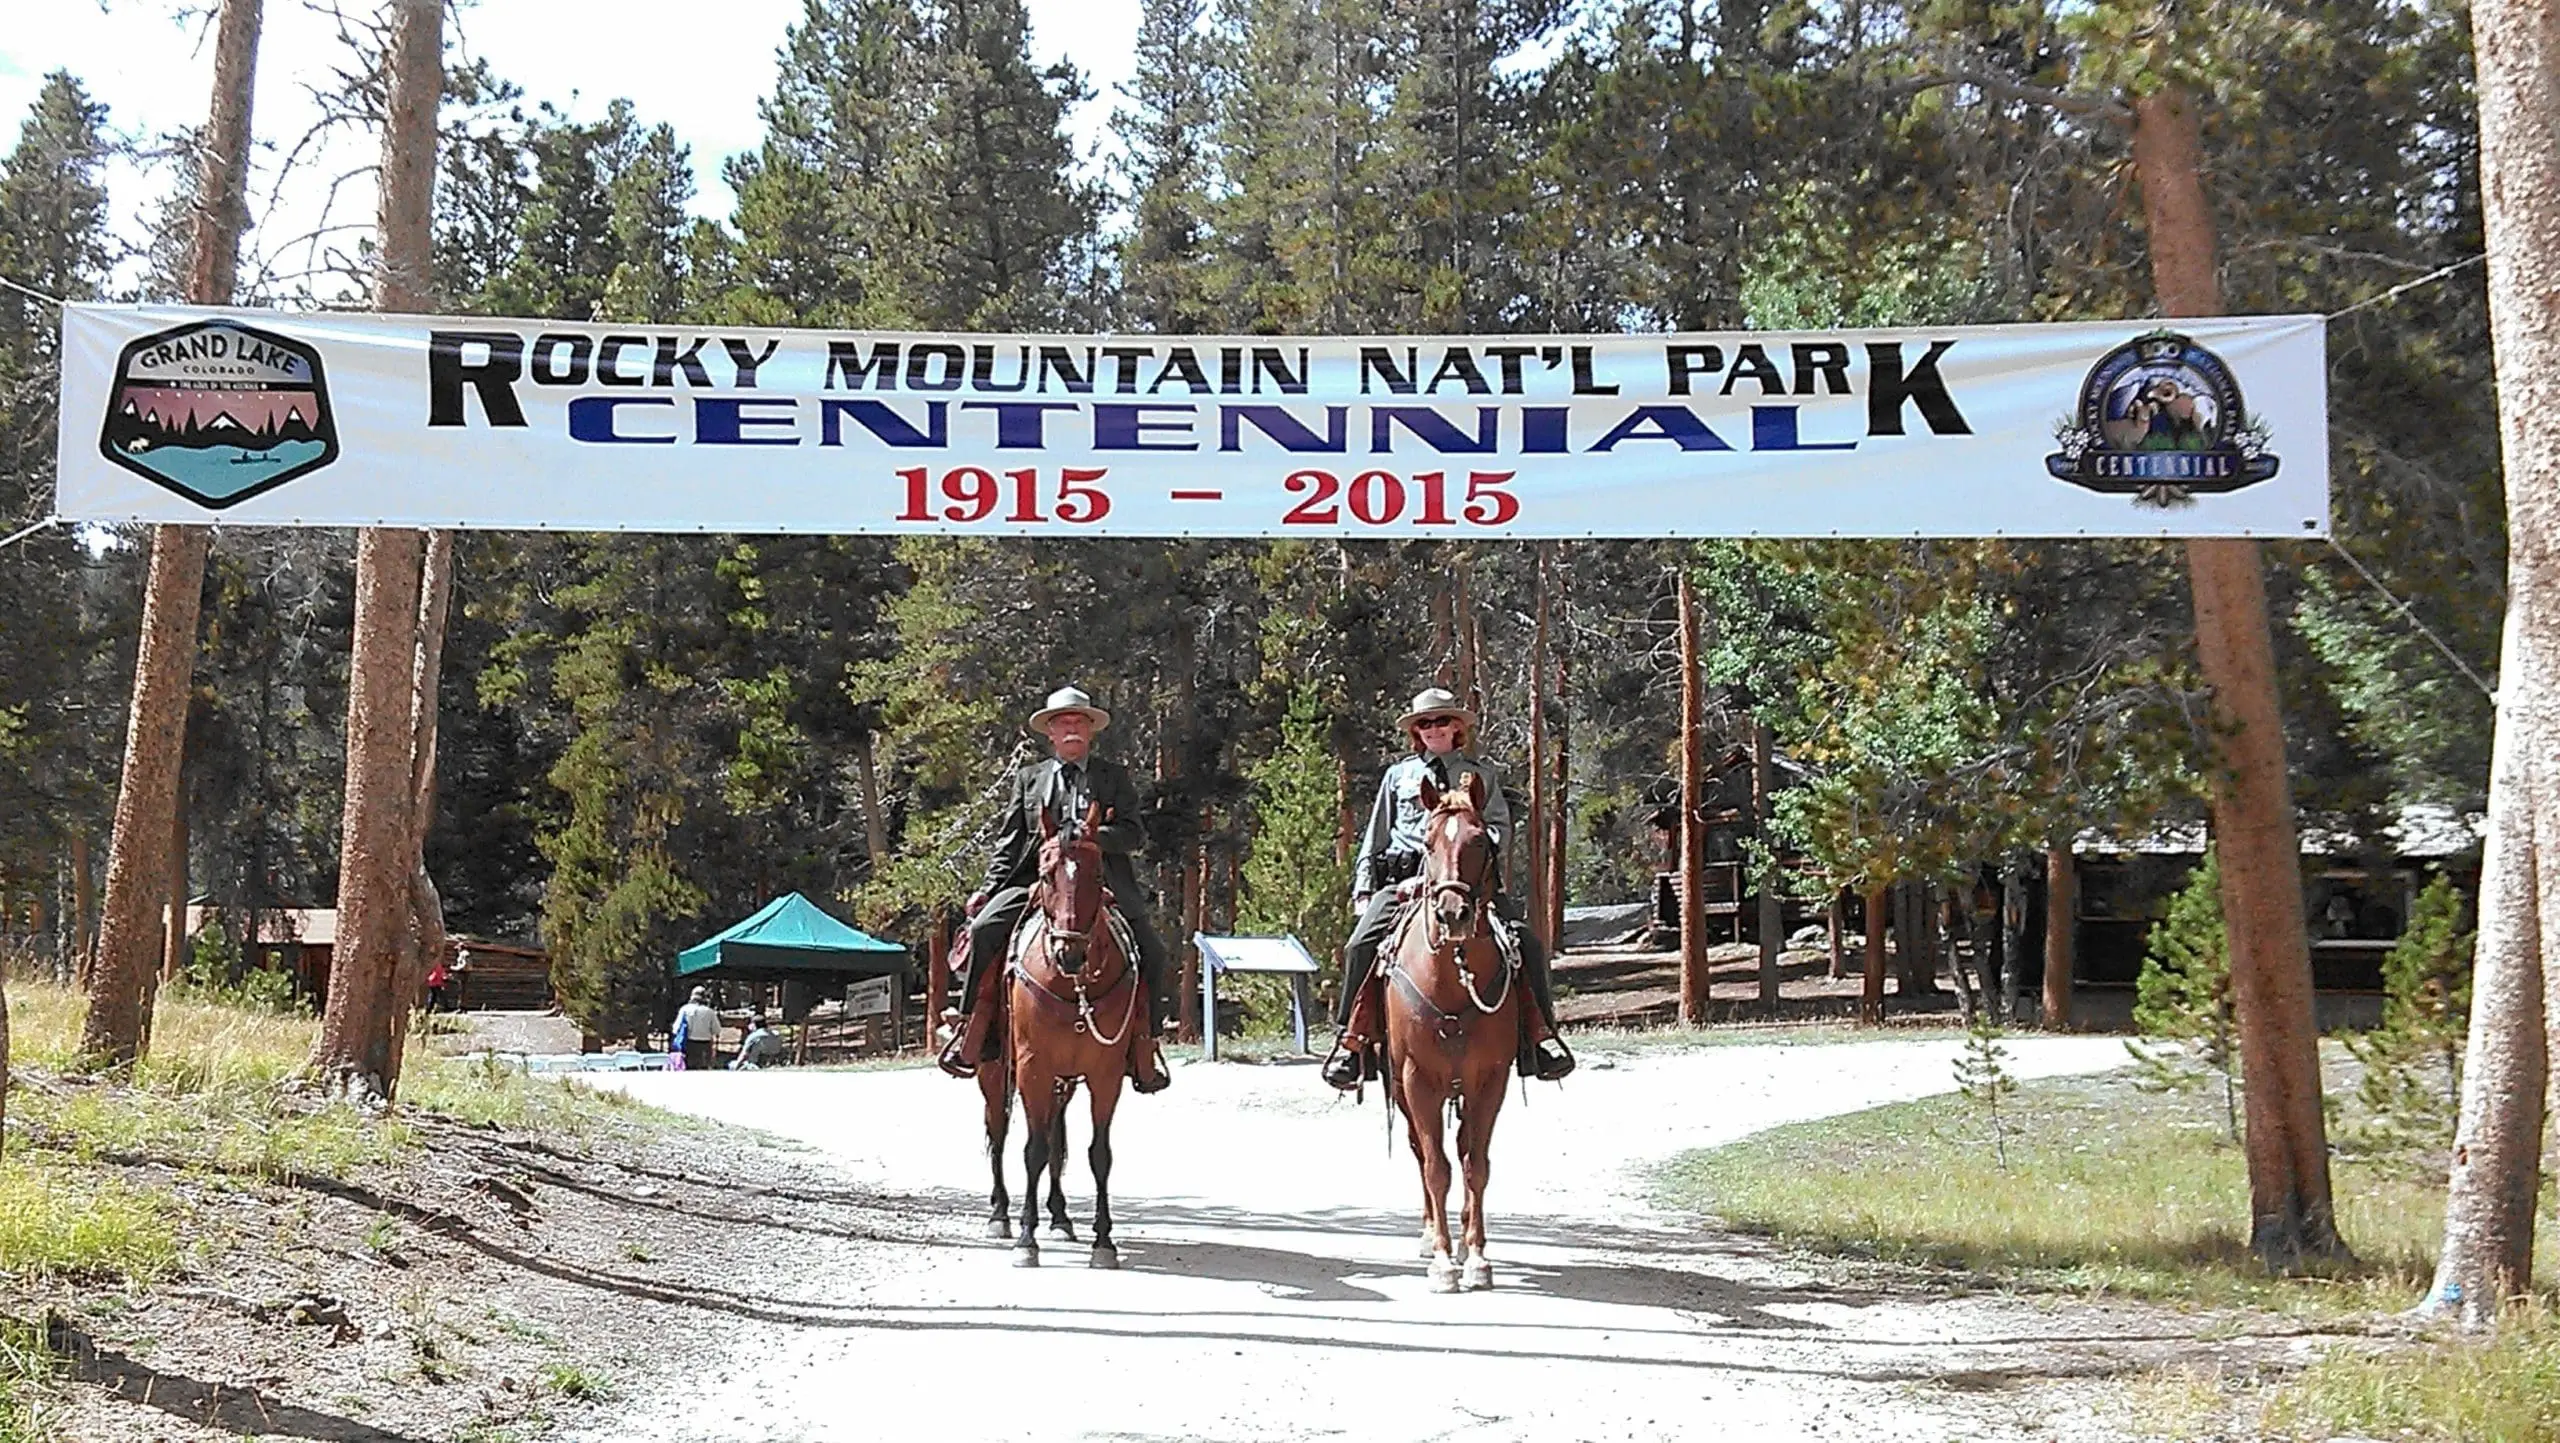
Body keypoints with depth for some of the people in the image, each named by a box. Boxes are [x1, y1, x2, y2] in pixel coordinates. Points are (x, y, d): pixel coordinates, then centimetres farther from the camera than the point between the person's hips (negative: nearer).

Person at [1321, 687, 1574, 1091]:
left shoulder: (1480, 773, 19)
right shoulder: (1398, 776, 21)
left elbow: (1500, 827, 12)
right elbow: (1375, 839, 21)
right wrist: (1363, 888, 11)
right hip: (1403, 880, 0)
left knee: (1527, 943, -19)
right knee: (1360, 945, -23)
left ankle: (1540, 1034, -10)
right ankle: (1349, 1036, -12)